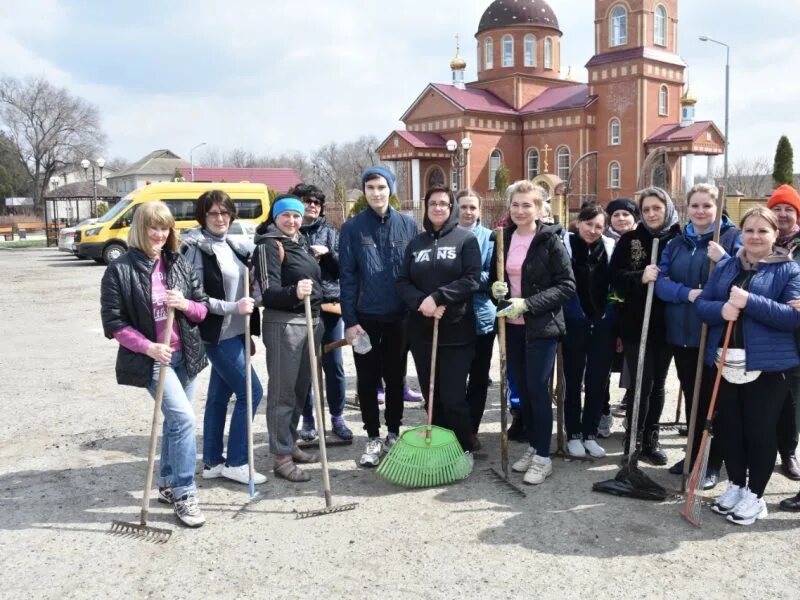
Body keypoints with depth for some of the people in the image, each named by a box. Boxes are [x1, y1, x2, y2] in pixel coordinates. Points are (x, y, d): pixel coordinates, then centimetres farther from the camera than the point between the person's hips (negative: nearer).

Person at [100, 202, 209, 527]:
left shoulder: (181, 264, 4)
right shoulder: (120, 270, -9)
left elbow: (203, 309, 7)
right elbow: (113, 322, -10)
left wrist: (184, 305, -15)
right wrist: (148, 347, -20)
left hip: (185, 355, 5)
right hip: (150, 359, -5)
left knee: (175, 420, 14)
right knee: (183, 418, -17)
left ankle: (167, 485, 31)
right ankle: (184, 494, -4)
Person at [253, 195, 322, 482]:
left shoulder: (301, 242, 15)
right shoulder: (269, 245, -9)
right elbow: (268, 292, -18)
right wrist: (294, 293, -37)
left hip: (310, 321, 8)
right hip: (283, 323, -8)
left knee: (300, 388, 14)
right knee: (283, 391, -4)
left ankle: (290, 444, 26)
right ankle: (281, 457, 2)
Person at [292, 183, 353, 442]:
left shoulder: (330, 232, 9)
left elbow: (344, 267, 6)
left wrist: (328, 253, -10)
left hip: (329, 306, 2)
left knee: (334, 365, 6)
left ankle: (337, 417, 19)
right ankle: (308, 418, 20)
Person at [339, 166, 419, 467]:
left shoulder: (408, 225, 2)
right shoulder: (352, 228, -3)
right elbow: (347, 277, -5)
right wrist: (349, 320, -9)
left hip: (399, 317, 1)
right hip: (365, 317, -1)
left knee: (395, 377, 12)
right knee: (367, 380, 7)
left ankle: (394, 433, 27)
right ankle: (373, 438, 21)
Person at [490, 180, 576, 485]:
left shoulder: (550, 240, -9)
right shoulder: (504, 238, 7)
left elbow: (567, 286, -12)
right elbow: (496, 275, 18)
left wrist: (528, 304, -20)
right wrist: (496, 287, -6)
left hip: (541, 326, -5)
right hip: (512, 326, 6)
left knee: (538, 389, -4)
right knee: (523, 389, 12)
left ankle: (543, 457, 8)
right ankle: (533, 446, 26)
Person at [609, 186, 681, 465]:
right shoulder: (630, 240, -1)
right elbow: (615, 276, -8)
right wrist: (640, 277, -24)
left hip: (666, 324, 2)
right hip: (635, 324, -2)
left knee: (657, 384, 12)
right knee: (642, 384, -3)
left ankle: (651, 439, 26)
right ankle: (632, 441, 11)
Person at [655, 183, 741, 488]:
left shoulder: (732, 237, -3)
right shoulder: (676, 243, 10)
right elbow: (660, 281, 1)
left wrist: (723, 260, -25)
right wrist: (688, 293, -17)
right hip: (681, 333, 5)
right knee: (692, 396, 15)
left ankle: (714, 462, 16)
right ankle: (695, 454, 29)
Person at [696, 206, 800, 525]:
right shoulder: (725, 266, 10)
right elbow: (701, 303, 5)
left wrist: (750, 302, -23)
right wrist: (721, 309, -18)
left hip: (767, 365, -4)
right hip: (726, 362, 4)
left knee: (760, 431, 4)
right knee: (729, 427, 13)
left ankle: (755, 495, 19)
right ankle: (735, 486, 30)